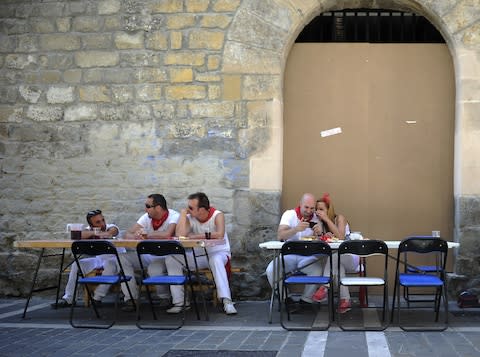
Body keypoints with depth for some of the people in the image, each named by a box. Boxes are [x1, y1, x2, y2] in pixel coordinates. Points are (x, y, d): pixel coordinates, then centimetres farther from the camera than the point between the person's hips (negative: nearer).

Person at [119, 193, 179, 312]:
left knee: (154, 269, -36)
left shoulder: (174, 216, -16)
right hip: (148, 255, 7)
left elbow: (167, 234, -35)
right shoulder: (146, 217, 3)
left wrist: (145, 234, -22)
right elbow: (127, 234, 1)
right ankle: (130, 299, -8)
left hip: (165, 256, -6)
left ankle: (165, 298, -5)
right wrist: (136, 236, -24)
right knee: (123, 258, -12)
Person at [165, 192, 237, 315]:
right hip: (199, 255, 5)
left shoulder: (217, 215, -13)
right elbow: (180, 235, -20)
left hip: (218, 252, -4)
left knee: (215, 260, -40)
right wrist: (183, 213, -16)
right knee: (171, 259, -13)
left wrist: (198, 236, -27)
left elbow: (220, 234, -32)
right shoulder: (190, 218, -4)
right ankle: (180, 301, -11)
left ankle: (227, 301, -44)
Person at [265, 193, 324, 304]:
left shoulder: (316, 218, 4)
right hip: (289, 254, -1)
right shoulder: (289, 214, -2)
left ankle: (306, 299, -9)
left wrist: (320, 232, -25)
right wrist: (296, 229, -34)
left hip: (308, 256, 1)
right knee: (271, 270, -27)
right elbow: (280, 236, -16)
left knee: (318, 270, -32)